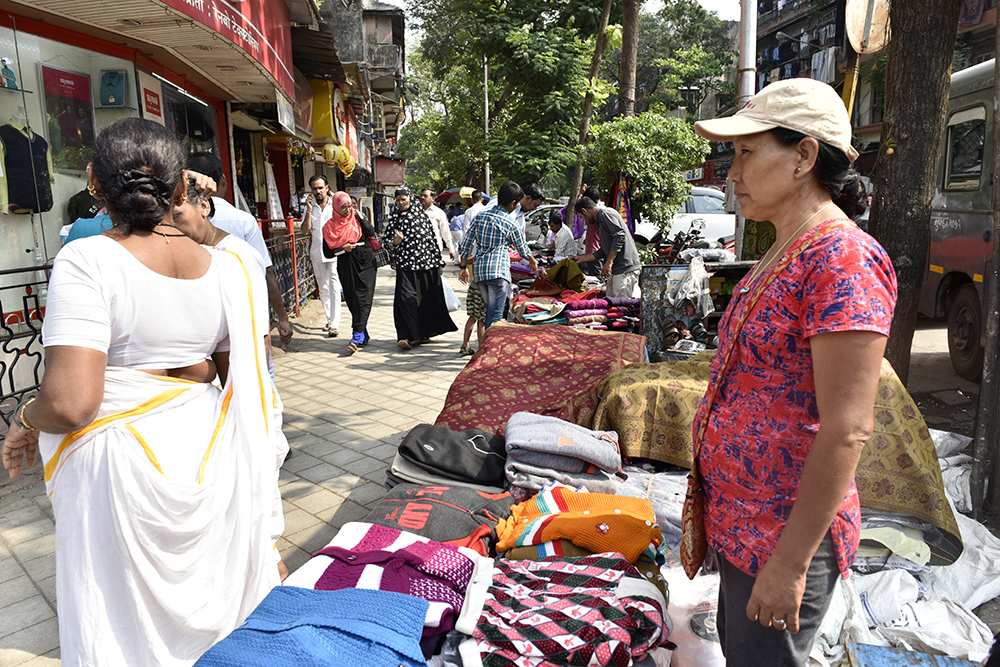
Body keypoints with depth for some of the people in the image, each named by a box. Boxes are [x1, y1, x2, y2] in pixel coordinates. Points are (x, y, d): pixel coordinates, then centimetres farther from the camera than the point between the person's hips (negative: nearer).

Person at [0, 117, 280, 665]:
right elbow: (244, 381, 2)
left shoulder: (86, 261, -16)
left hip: (124, 461, -3)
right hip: (210, 455, 4)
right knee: (213, 600, 22)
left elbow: (70, 403, -23)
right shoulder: (226, 267, -3)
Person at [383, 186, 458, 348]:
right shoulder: (394, 218, 8)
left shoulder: (421, 213, 9)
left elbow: (431, 236, 11)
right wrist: (395, 243, -15)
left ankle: (424, 333, 22)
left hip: (427, 262, 2)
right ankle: (407, 336, -13)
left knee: (428, 298, 6)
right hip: (406, 264, -1)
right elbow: (389, 244, 10)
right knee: (406, 298, -12)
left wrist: (438, 261, 8)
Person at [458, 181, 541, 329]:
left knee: (490, 310, 16)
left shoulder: (480, 216, 10)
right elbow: (523, 249, 10)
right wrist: (533, 263, 29)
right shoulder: (510, 223, -3)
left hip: (479, 271, 6)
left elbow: (466, 244, 10)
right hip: (498, 272, -6)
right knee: (495, 314, -3)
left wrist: (464, 267, 19)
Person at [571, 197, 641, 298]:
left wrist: (608, 263, -19)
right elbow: (604, 251, 26)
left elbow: (620, 235, -19)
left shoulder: (605, 213, -6)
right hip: (616, 270, 10)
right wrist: (582, 258, 31)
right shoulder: (600, 219, 25)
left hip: (626, 268, -10)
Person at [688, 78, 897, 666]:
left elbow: (846, 431, -25)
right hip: (741, 521, 9)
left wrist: (791, 563, -21)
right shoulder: (784, 254, 8)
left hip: (785, 535, -9)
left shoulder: (841, 259, -21)